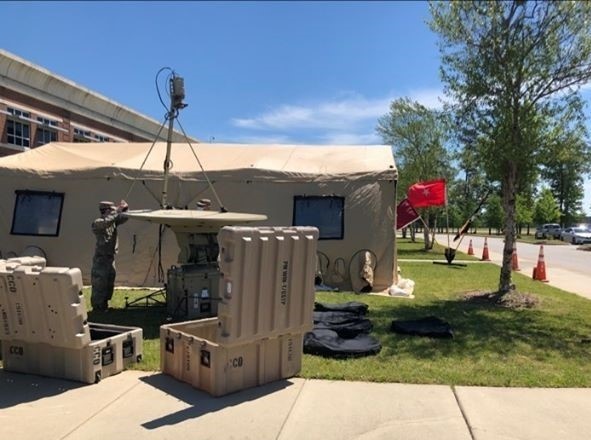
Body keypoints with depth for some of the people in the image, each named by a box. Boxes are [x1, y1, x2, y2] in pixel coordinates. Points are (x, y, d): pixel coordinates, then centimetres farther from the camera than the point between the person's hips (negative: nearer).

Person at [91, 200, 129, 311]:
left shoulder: (113, 221, 7)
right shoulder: (97, 223, -15)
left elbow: (125, 218, 13)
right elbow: (107, 222, -36)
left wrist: (125, 209, -7)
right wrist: (117, 211, -29)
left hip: (111, 258, 8)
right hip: (101, 259, -8)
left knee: (110, 284, 15)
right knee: (99, 284, -2)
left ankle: (104, 305, 28)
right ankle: (97, 307, 8)